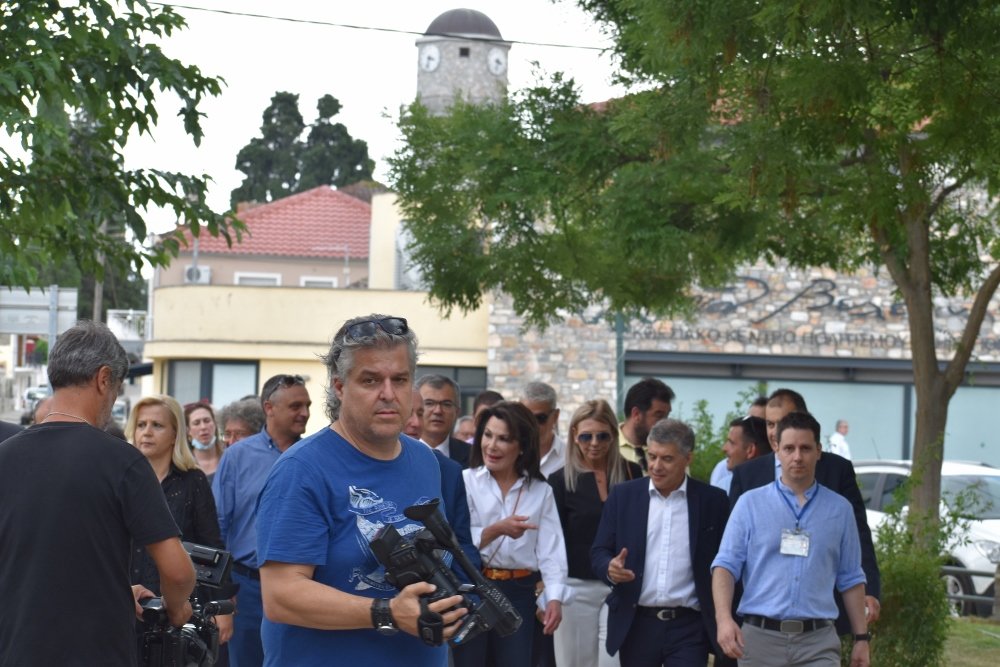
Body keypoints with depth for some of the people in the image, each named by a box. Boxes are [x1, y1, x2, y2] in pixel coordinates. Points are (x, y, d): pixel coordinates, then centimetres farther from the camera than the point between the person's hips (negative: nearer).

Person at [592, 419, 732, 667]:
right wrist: (610, 568, -16)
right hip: (636, 625, 2)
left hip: (689, 628, -2)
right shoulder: (623, 496, 6)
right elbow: (599, 553, 7)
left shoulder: (713, 501, 2)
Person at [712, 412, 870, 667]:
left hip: (818, 642, 0)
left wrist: (861, 638, 9)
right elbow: (726, 565, -1)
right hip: (760, 637, 0)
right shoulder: (751, 504, 4)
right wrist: (724, 619, -17)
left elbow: (850, 579, 13)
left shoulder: (839, 509, 9)